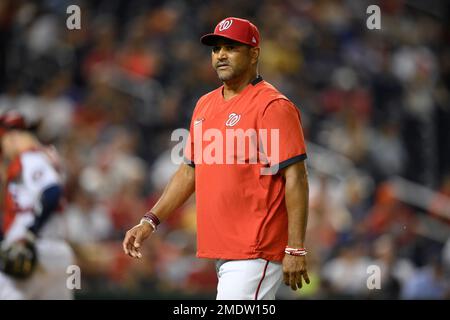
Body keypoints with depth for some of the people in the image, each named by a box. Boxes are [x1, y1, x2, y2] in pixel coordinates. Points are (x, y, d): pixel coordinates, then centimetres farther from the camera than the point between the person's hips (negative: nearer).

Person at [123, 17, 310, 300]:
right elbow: (190, 170, 24)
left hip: (256, 252, -8)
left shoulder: (272, 106, -10)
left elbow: (295, 178, -14)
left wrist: (295, 250, -19)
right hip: (221, 251, 8)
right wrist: (151, 221, 15)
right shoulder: (205, 104, 16)